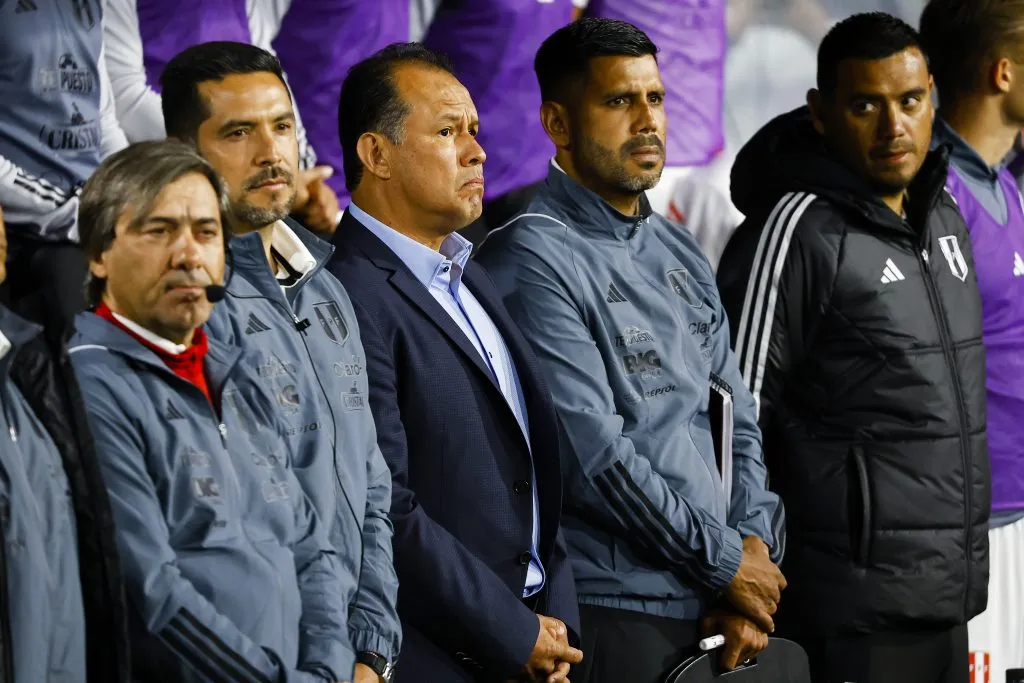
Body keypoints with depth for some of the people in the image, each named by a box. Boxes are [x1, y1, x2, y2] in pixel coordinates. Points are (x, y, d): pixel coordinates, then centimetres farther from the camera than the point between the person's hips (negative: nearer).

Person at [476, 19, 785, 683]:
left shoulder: (678, 252, 15)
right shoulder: (534, 259, -10)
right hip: (614, 615, -7)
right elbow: (594, 453, -17)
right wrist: (728, 564, -11)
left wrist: (756, 547, -1)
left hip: (713, 611, 7)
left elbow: (738, 423, 17)